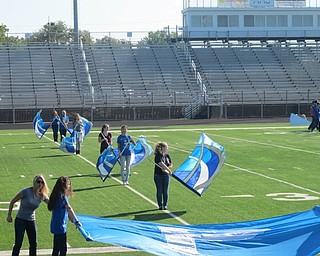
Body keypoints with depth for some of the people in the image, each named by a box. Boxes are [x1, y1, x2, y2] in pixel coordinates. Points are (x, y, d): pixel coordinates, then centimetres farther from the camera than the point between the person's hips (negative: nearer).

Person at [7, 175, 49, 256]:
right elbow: (12, 201, -9)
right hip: (20, 220, -5)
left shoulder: (42, 195, -3)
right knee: (18, 244, -7)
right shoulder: (26, 191, -17)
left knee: (34, 244, 9)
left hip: (31, 221, 5)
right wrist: (9, 215, -9)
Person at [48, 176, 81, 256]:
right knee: (63, 249, -4)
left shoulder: (57, 195, 12)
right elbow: (69, 209, -21)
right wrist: (76, 221, -20)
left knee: (56, 248, 15)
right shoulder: (62, 196, -17)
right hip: (60, 226, -9)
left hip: (55, 226, 9)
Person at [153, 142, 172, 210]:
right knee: (159, 191, 2)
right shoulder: (158, 156, -13)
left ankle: (165, 205, 14)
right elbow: (162, 164, -22)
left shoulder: (167, 156, 5)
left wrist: (166, 168, -12)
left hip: (166, 175, 5)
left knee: (165, 191, 6)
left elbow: (170, 165, 8)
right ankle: (160, 205, 11)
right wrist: (169, 171, -26)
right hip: (158, 176, -5)